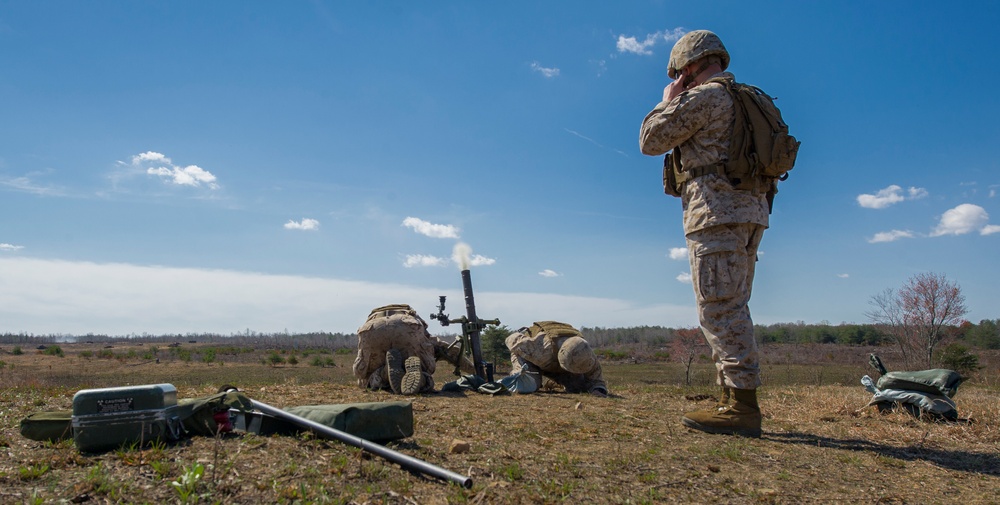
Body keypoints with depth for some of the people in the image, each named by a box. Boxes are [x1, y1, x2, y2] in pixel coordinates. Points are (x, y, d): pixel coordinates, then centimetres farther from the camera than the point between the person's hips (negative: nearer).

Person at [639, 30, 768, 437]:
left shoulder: (705, 97, -7)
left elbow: (651, 141, -3)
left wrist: (668, 100, 12)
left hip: (718, 211, -10)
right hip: (746, 211, 10)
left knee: (720, 309, -11)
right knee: (729, 309, 11)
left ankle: (743, 407, -10)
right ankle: (734, 400, 15)